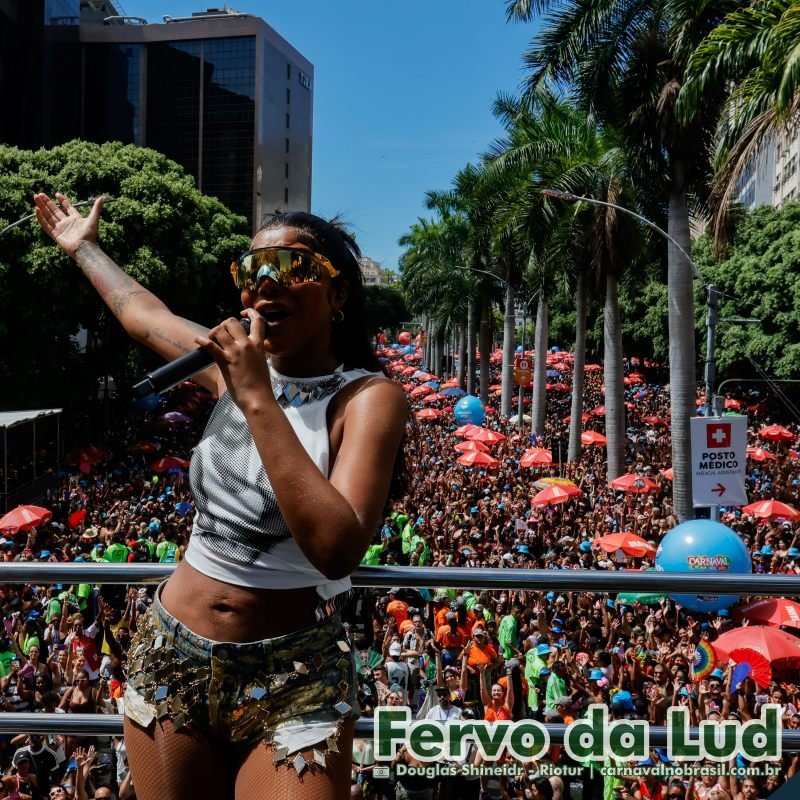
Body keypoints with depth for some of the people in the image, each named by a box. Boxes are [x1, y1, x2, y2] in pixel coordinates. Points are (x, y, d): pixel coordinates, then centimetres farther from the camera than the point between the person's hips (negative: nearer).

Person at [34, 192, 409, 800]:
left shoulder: (369, 397, -14)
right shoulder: (235, 363, 1)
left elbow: (337, 549, -30)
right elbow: (142, 312, 22)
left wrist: (257, 401, -29)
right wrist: (83, 247, 36)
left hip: (293, 679, -5)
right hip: (170, 657, 5)